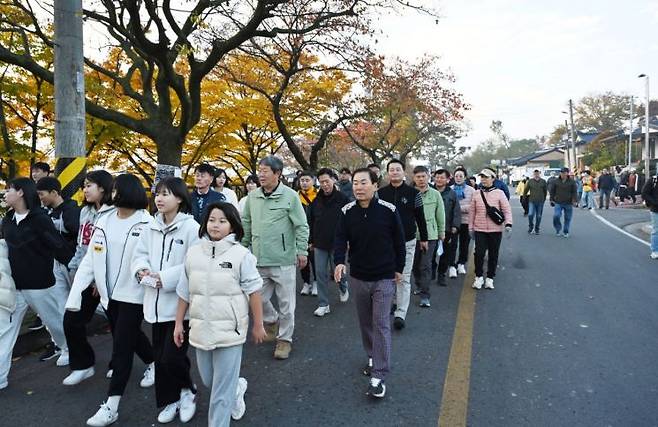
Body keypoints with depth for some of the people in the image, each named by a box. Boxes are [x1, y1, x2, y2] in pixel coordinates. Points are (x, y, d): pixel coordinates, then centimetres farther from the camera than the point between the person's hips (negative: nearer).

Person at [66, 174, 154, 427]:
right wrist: (75, 292, -3)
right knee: (129, 336, 22)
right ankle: (153, 363, 47)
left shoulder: (146, 223, -14)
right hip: (109, 292, 6)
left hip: (133, 293, -6)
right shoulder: (104, 221, 2)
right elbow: (91, 259, 1)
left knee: (121, 344, -1)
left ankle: (111, 405, 8)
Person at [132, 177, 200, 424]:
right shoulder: (151, 226, 7)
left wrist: (164, 278, -19)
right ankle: (170, 401, 34)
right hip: (156, 301, 6)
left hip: (180, 302, -6)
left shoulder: (191, 227, -14)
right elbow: (140, 253, 14)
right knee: (159, 356, 14)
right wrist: (141, 270, -6)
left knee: (172, 357, -5)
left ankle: (187, 392, 25)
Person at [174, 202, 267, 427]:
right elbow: (184, 293, 9)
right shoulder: (193, 253, 2)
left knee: (222, 389, 2)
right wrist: (179, 323, 11)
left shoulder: (241, 254, -11)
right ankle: (237, 387, 50)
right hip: (201, 328, 5)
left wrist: (258, 326, -3)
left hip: (229, 330, -5)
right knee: (208, 381, 21)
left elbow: (254, 292, -6)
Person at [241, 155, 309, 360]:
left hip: (284, 260, -4)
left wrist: (302, 251, -8)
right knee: (258, 299, 13)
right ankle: (271, 321, 42)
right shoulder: (253, 196, 6)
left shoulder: (290, 196, -9)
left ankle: (284, 339, 22)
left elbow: (301, 226, -6)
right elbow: (246, 223, 17)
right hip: (259, 259, 5)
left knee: (286, 302, 5)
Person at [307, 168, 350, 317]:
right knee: (321, 274, 4)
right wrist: (311, 241, 11)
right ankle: (323, 305, 13)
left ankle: (343, 288, 41)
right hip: (319, 244, 4)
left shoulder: (343, 199, -8)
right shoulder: (316, 200, 4)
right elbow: (311, 222, 11)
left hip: (337, 244, -3)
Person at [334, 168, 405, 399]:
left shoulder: (388, 210, -13)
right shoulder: (347, 212, -5)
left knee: (381, 324, -4)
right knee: (365, 322, 17)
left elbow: (399, 241, -2)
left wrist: (399, 269, 3)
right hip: (358, 277, 4)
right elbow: (340, 239, -7)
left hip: (384, 278, -3)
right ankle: (372, 356, 38)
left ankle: (379, 375, 2)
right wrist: (339, 261, -25)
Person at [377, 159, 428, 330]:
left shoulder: (413, 193, 0)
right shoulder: (381, 193, 2)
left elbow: (420, 217, 5)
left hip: (407, 242, -2)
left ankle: (400, 313, 2)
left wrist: (423, 238, 8)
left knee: (404, 278, -1)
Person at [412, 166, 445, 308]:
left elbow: (441, 215, 8)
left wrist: (442, 232, 12)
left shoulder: (435, 194, 0)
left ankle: (425, 295, 1)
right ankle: (419, 286, 36)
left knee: (425, 265, -4)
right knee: (415, 264, 14)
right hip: (412, 234, 1)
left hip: (430, 234, -1)